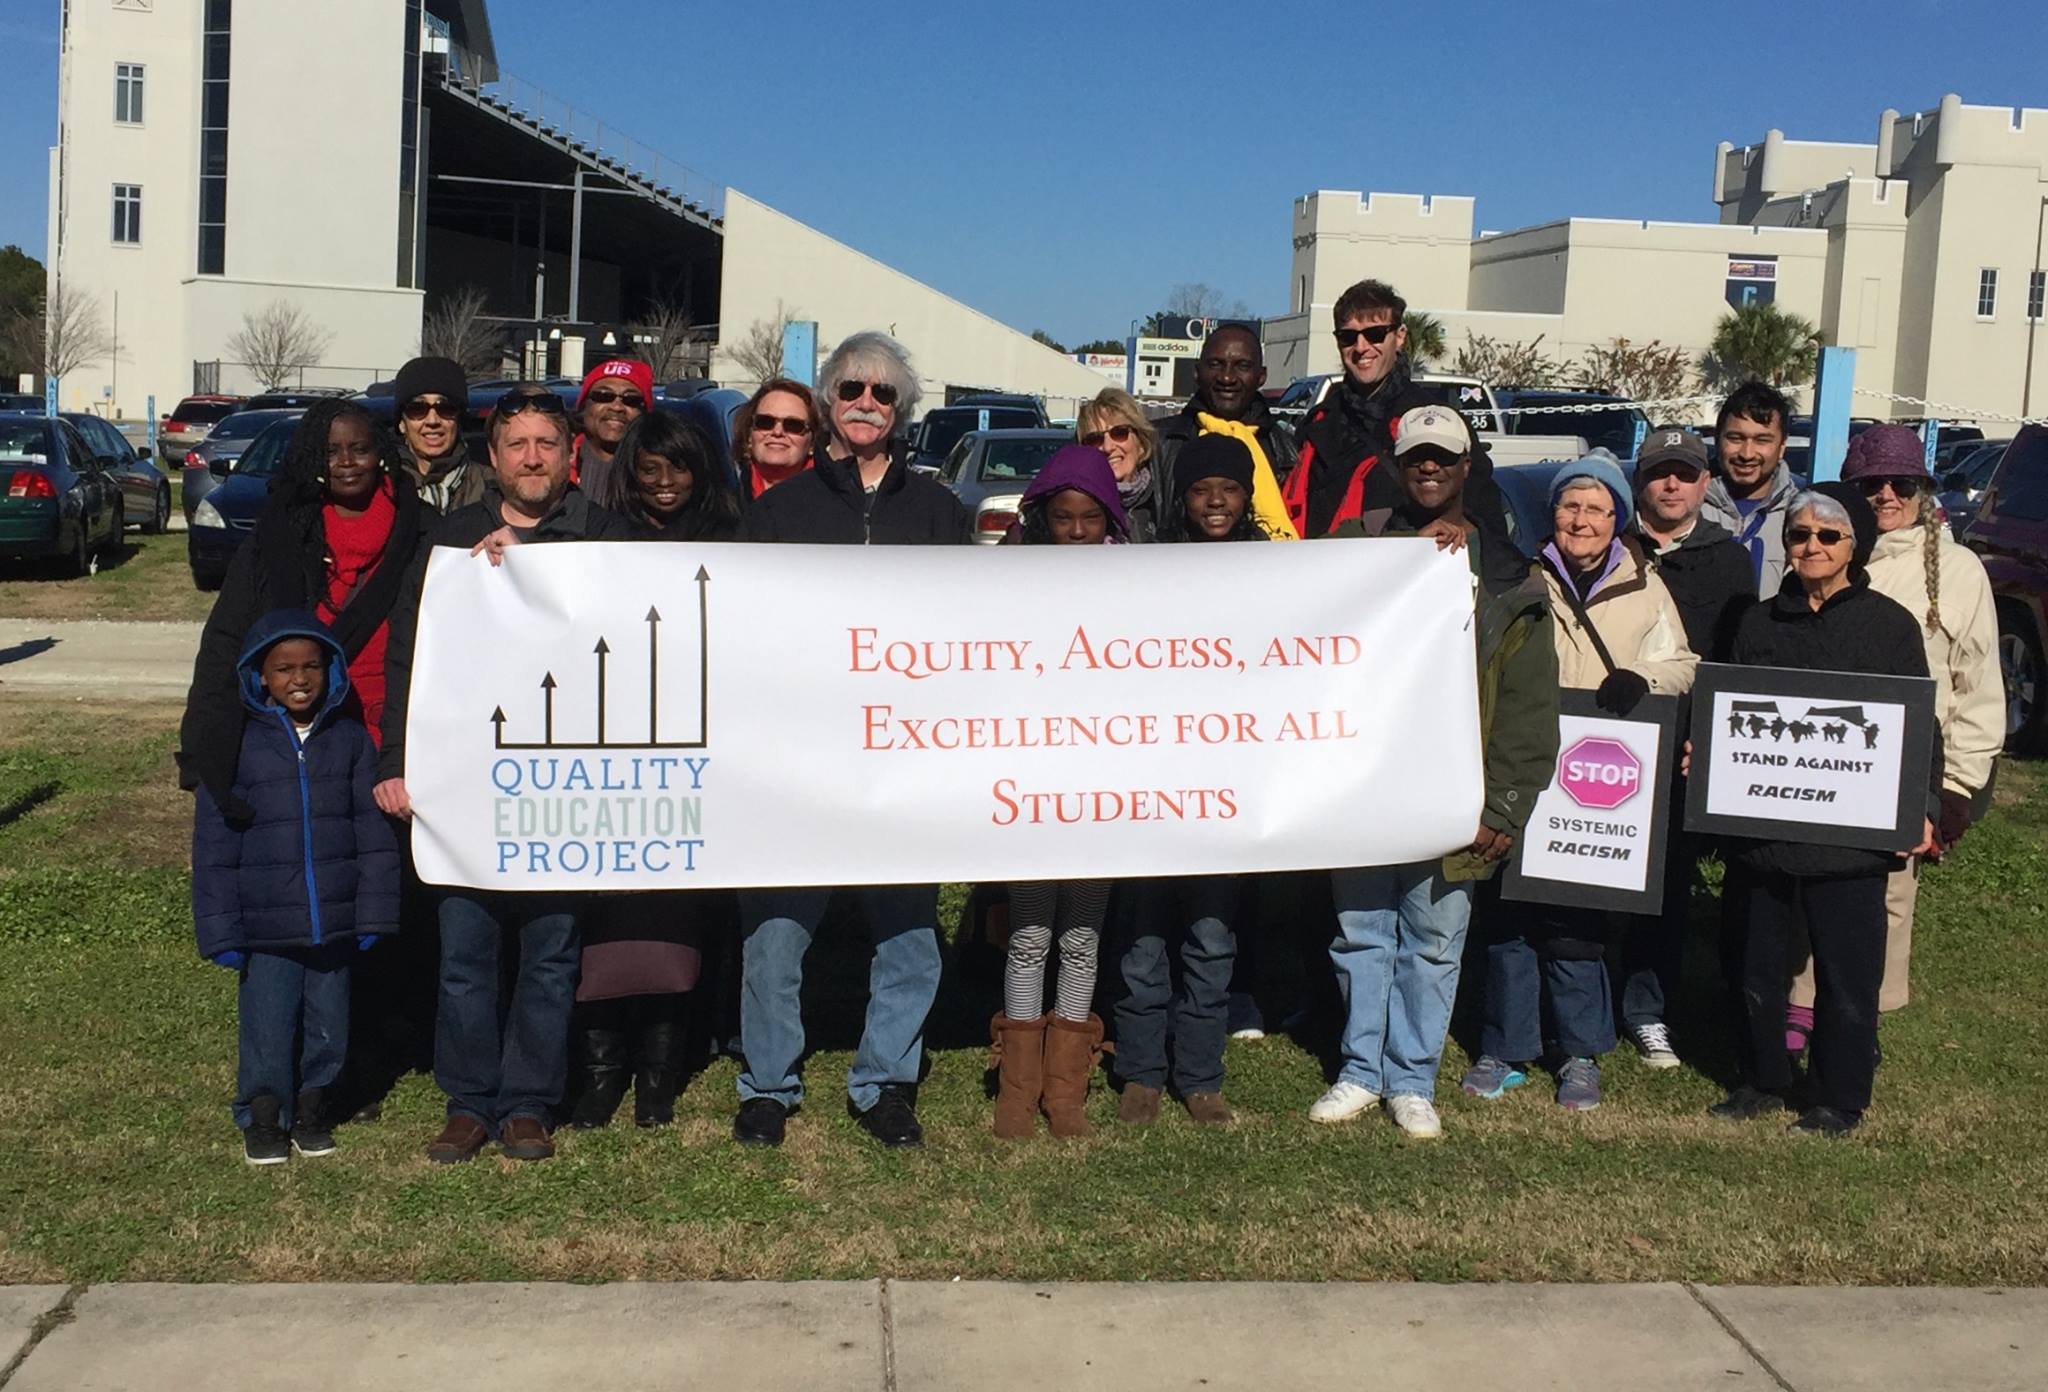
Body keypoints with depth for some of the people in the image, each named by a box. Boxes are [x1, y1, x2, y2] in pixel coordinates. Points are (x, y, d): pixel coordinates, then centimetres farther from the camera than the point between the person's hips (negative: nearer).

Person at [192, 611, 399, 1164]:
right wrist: (220, 930, -4)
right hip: (265, 926, -2)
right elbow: (213, 845, -1)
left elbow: (374, 832, 6)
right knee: (267, 1026, 2)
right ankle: (263, 1117, 22)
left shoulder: (350, 739, 3)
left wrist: (374, 912, 2)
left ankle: (313, 1107, 31)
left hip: (334, 922, 2)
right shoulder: (237, 744, -2)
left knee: (328, 1025, 11)